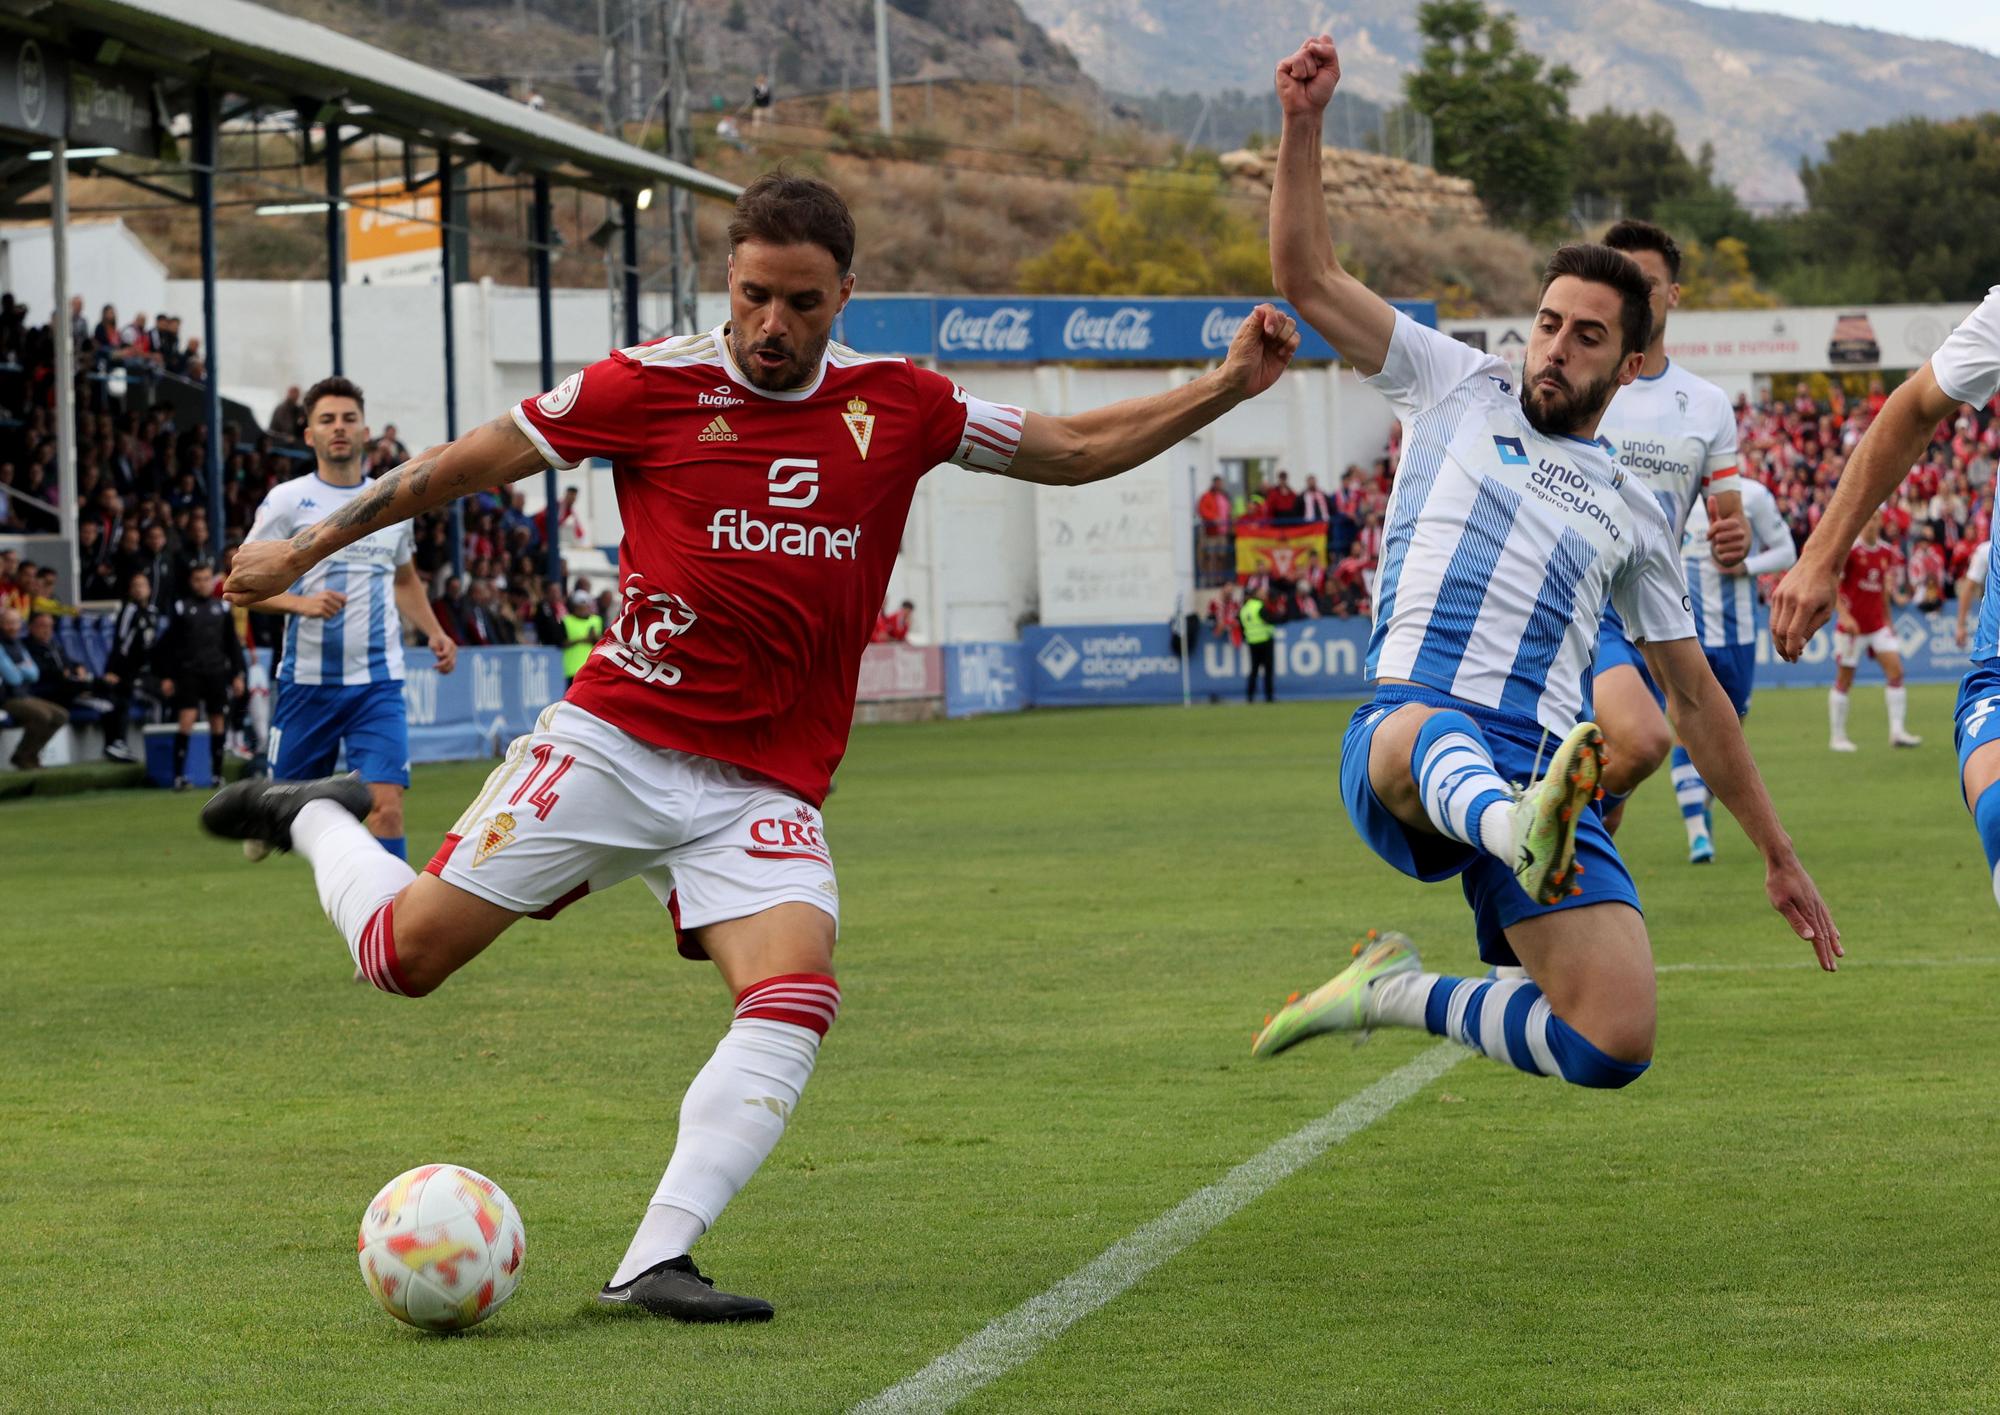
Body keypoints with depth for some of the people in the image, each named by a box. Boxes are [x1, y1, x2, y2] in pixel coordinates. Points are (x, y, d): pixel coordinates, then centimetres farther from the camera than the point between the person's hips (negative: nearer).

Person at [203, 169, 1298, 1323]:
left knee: (796, 1000, -23)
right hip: (615, 742, -2)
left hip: (765, 789, 2)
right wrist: (308, 547, 8)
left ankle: (656, 1261, -23)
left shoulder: (898, 406, 5)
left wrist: (1228, 387, 7)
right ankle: (318, 822, 27)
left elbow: (1072, 450, 16)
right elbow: (476, 460, 4)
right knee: (408, 955, -5)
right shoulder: (654, 387, -5)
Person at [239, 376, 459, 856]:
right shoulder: (287, 500, -2)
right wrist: (302, 602, -21)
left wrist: (434, 633, 11)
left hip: (378, 678, 2)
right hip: (307, 678, -2)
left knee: (387, 806, -13)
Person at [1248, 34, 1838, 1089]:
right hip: (1400, 744, -3)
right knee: (1432, 731, -44)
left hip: (1546, 773, 3)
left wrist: (1777, 856, 27)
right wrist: (1303, 126, -2)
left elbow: (1695, 698, 28)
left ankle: (1401, 994, 6)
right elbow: (1308, 278, 11)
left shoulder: (1631, 513, 23)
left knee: (1615, 1047, -18)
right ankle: (1519, 836, -79)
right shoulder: (1457, 389, 19)